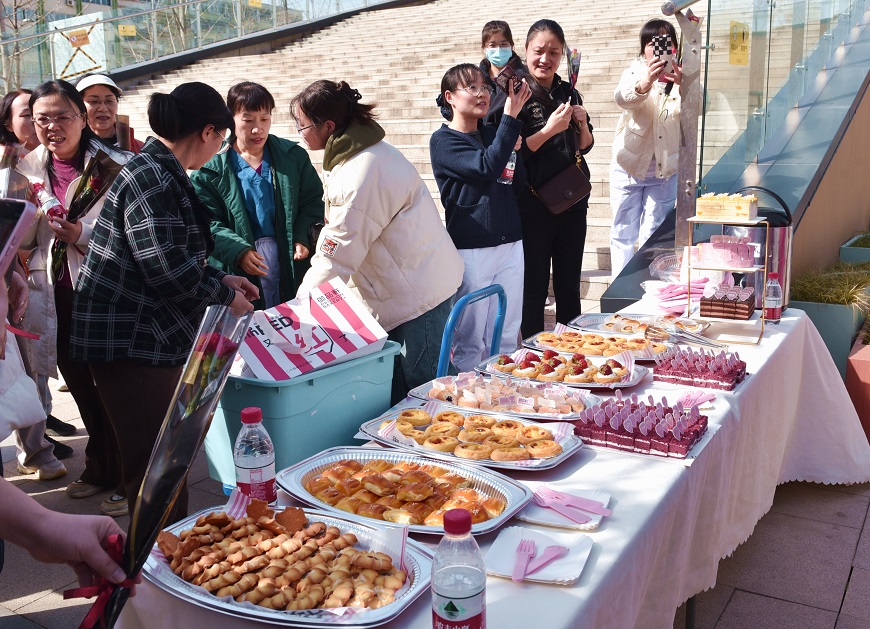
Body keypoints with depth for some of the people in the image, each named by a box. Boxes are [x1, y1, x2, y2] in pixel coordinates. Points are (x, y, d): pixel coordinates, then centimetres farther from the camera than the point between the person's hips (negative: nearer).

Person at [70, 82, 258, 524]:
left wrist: (220, 280, 17)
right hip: (130, 341, -11)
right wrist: (225, 296, -9)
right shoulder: (152, 178, -19)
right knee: (153, 467, -3)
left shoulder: (161, 172, 14)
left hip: (156, 337, 11)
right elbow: (167, 268, -24)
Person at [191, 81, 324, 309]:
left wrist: (303, 238, -10)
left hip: (290, 261, 2)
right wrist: (237, 250, -22)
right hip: (235, 269, -2)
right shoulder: (211, 167, -4)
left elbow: (312, 202, 8)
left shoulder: (294, 156, 4)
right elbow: (208, 223, -6)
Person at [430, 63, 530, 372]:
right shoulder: (443, 141, -4)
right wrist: (511, 117, -15)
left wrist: (514, 150, -3)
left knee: (506, 335, 10)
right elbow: (487, 167, -19)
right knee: (470, 340, 0)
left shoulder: (493, 134, 14)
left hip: (510, 244, 6)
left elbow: (518, 182, 14)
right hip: (472, 250, -5)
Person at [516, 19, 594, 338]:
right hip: (533, 203, -5)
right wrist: (549, 130, -22)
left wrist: (582, 123, -4)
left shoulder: (569, 93, 9)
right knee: (534, 287, 3)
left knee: (569, 284, 15)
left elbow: (585, 146, 15)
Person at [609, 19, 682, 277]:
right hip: (629, 166, -1)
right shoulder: (635, 72, -7)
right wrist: (645, 84, -52)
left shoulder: (681, 75, -2)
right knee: (623, 235, 7)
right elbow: (622, 97, -30)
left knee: (654, 237, 8)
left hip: (666, 170, 1)